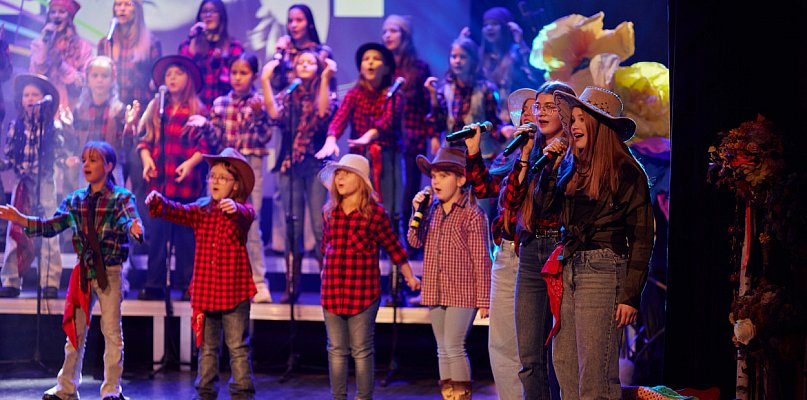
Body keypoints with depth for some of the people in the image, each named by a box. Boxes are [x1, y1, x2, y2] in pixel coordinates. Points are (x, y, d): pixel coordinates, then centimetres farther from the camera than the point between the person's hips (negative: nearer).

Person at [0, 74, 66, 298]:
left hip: (45, 183, -2)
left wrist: (67, 160, -18)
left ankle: (50, 283, -7)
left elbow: (60, 154, 2)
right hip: (22, 183, 2)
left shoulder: (52, 127, 4)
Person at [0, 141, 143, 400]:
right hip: (83, 272, 4)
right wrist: (21, 220, -5)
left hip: (109, 272, -4)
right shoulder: (75, 200, 7)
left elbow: (130, 221, -24)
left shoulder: (121, 198, -6)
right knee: (75, 331, 9)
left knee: (112, 332, 1)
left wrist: (134, 228, -48)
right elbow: (51, 227, 8)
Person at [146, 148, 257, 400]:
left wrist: (234, 208, -51)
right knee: (207, 348, 13)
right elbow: (179, 212, -7)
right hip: (204, 292, 4)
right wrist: (159, 203, -27)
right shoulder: (201, 210, 8)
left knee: (238, 348, 1)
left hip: (234, 292, -4)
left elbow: (246, 215, -28)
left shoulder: (242, 211, -5)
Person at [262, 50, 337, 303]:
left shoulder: (327, 94, 9)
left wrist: (325, 78, -13)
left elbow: (323, 112, -13)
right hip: (290, 165, 2)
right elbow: (274, 113, -6)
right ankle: (292, 287, 7)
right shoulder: (287, 96, 15)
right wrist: (266, 81, -7)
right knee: (293, 227, 3)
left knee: (320, 226, -8)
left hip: (317, 165, -2)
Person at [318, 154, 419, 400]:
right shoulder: (329, 212, 7)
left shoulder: (376, 213, -5)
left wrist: (409, 276, 6)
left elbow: (393, 246, 2)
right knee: (336, 350, 9)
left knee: (362, 351, 2)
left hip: (363, 292, -4)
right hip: (332, 291, 4)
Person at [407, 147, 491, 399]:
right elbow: (415, 241, 11)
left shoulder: (472, 213, -8)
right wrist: (417, 211, -1)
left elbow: (481, 260, -8)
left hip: (462, 293, -6)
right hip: (435, 291, 7)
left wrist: (483, 300, -9)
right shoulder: (432, 210, 10)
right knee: (443, 350, 11)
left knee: (454, 347, -9)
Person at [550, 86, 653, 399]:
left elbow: (642, 238, -7)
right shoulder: (574, 168, 15)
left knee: (595, 372, -7)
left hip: (603, 272, -7)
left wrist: (630, 295, -12)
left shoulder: (626, 172, -5)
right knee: (564, 364, 5)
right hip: (569, 270, 7)